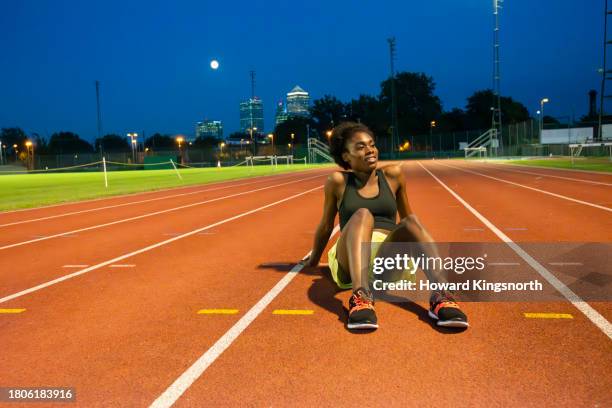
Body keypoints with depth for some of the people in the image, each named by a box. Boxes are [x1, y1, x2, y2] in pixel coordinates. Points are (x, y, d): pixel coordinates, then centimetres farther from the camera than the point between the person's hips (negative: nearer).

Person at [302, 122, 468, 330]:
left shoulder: (393, 174, 11)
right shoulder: (338, 181, 5)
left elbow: (407, 217, 23)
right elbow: (326, 226, 16)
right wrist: (314, 259, 26)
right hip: (349, 262, -2)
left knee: (410, 223, -27)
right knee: (362, 215, -31)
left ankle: (440, 296, -47)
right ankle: (361, 296, -54)